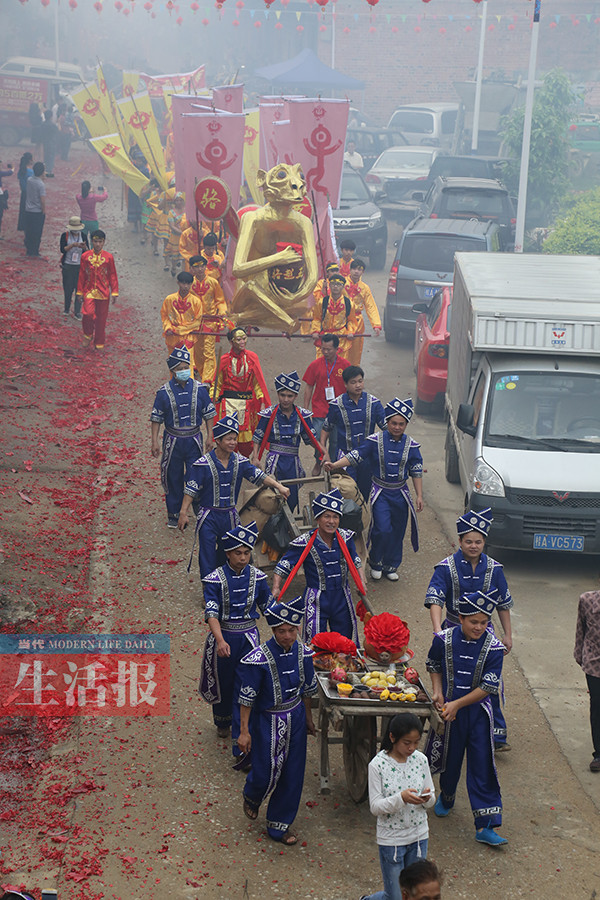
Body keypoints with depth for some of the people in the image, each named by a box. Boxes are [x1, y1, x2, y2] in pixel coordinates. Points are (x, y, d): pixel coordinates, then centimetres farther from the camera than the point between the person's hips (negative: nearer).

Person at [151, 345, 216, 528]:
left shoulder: (199, 389, -1)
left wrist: (209, 437, 2)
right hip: (173, 440, 0)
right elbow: (156, 418, 1)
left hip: (193, 439, 0)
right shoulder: (164, 392, -4)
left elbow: (208, 414, 6)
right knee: (173, 478, 8)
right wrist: (155, 442, -3)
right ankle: (173, 514, 21)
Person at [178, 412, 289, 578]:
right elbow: (191, 490, -11)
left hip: (230, 516, 4)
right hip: (208, 517, -4)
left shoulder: (240, 461, 1)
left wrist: (278, 486, -11)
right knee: (208, 559, -4)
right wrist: (183, 513, -15)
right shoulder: (203, 464, -12)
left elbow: (260, 476, 2)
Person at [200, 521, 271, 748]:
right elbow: (211, 614, -22)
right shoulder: (215, 579, -13)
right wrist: (220, 641, -36)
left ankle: (241, 745, 1)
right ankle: (222, 723, 45)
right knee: (223, 684, 17)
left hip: (249, 638, 1)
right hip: (224, 637, -1)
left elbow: (269, 608, 9)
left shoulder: (257, 577, -3)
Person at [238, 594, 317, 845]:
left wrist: (308, 719, 18)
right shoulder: (258, 659, -21)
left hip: (295, 719, 5)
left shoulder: (303, 653, -6)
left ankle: (279, 825, 26)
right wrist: (244, 731, -12)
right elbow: (247, 697, -14)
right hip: (267, 721, -4)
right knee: (267, 773, 2)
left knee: (293, 774, 8)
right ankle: (252, 796, 40)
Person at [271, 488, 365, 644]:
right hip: (317, 601, -4)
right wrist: (276, 588, -18)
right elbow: (284, 565, -8)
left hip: (342, 598, 4)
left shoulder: (345, 538, -2)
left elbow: (354, 561, 15)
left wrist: (361, 583, 7)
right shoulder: (305, 543, -14)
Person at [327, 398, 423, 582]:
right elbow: (355, 456, -6)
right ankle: (375, 561, 10)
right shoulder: (375, 441, -6)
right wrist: (334, 466, -19)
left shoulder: (411, 446, 0)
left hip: (400, 494, 3)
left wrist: (419, 496, 2)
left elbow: (416, 472, 5)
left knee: (397, 532, 9)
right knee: (383, 529, -14)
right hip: (380, 492, -3)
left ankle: (390, 567, 26)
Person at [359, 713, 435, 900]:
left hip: (419, 836, 4)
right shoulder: (378, 764, -15)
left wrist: (426, 798, -19)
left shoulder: (420, 759, -4)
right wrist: (401, 797, -30)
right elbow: (375, 807, -15)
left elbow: (432, 800, 4)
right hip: (391, 839, -4)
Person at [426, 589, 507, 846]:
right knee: (449, 759, 17)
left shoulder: (493, 648, -12)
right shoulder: (444, 640, -8)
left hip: (477, 712, -1)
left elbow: (488, 687, -13)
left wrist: (457, 704, -17)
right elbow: (433, 665, 12)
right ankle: (446, 797, 47)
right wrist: (438, 692, -2)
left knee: (482, 768, -3)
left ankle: (485, 826, -1)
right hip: (448, 710, 1)